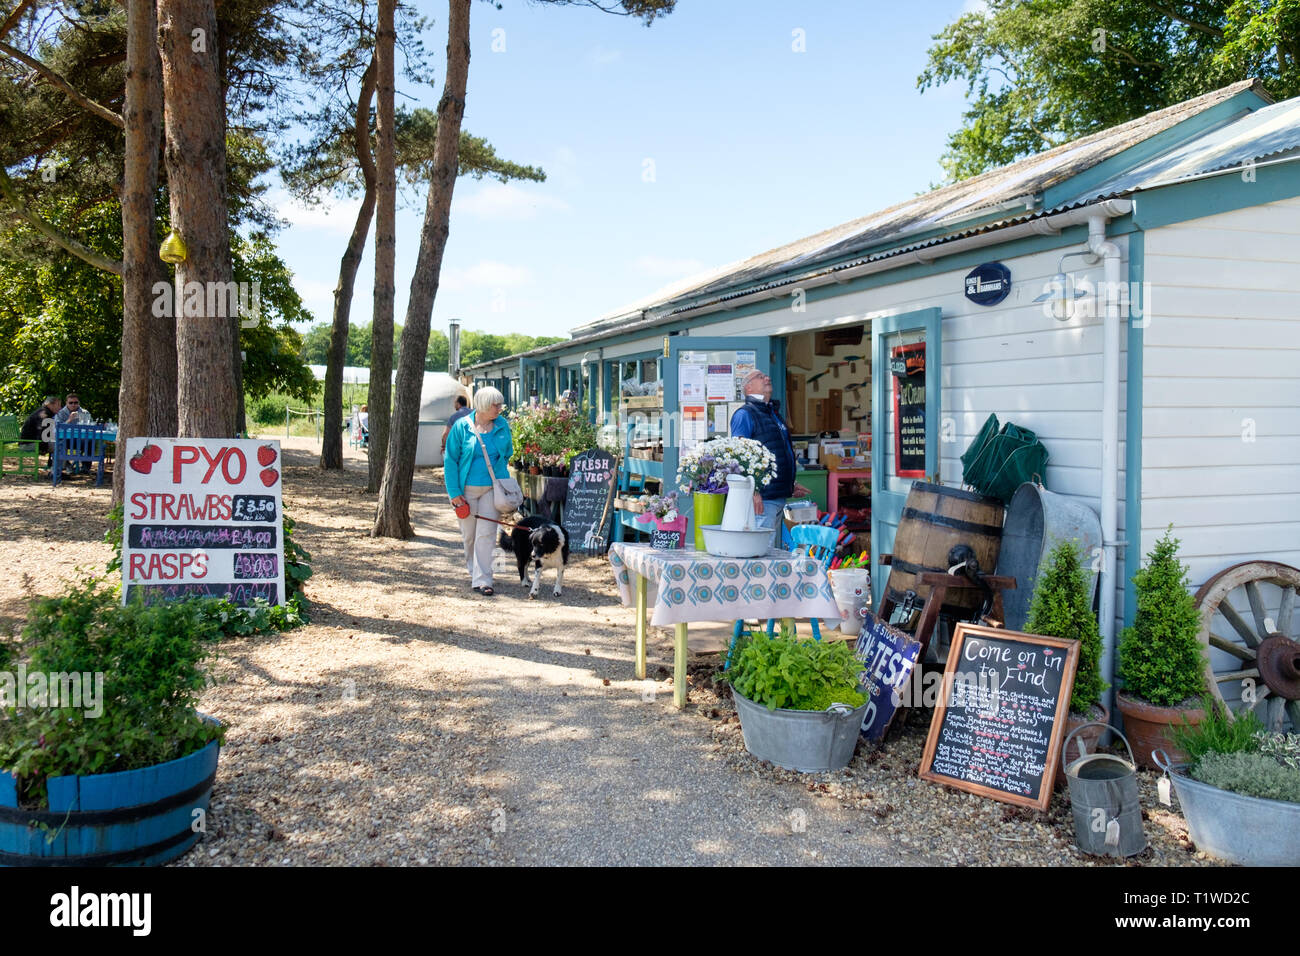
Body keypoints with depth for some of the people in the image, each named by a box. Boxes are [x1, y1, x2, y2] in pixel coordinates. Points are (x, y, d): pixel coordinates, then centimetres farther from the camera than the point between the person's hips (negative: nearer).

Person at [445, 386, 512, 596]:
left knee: (486, 533, -7)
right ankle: (473, 571, 33)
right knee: (469, 534, 11)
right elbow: (450, 460, -5)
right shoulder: (462, 427, -8)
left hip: (492, 488, 1)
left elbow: (506, 454, 16)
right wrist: (454, 492, -9)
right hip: (467, 489, -1)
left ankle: (482, 580, -6)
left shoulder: (502, 426, 1)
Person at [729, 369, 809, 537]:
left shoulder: (774, 414, 22)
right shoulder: (744, 414, -6)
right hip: (762, 497, -9)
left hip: (779, 496, 9)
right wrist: (752, 491, -23)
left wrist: (791, 484, 26)